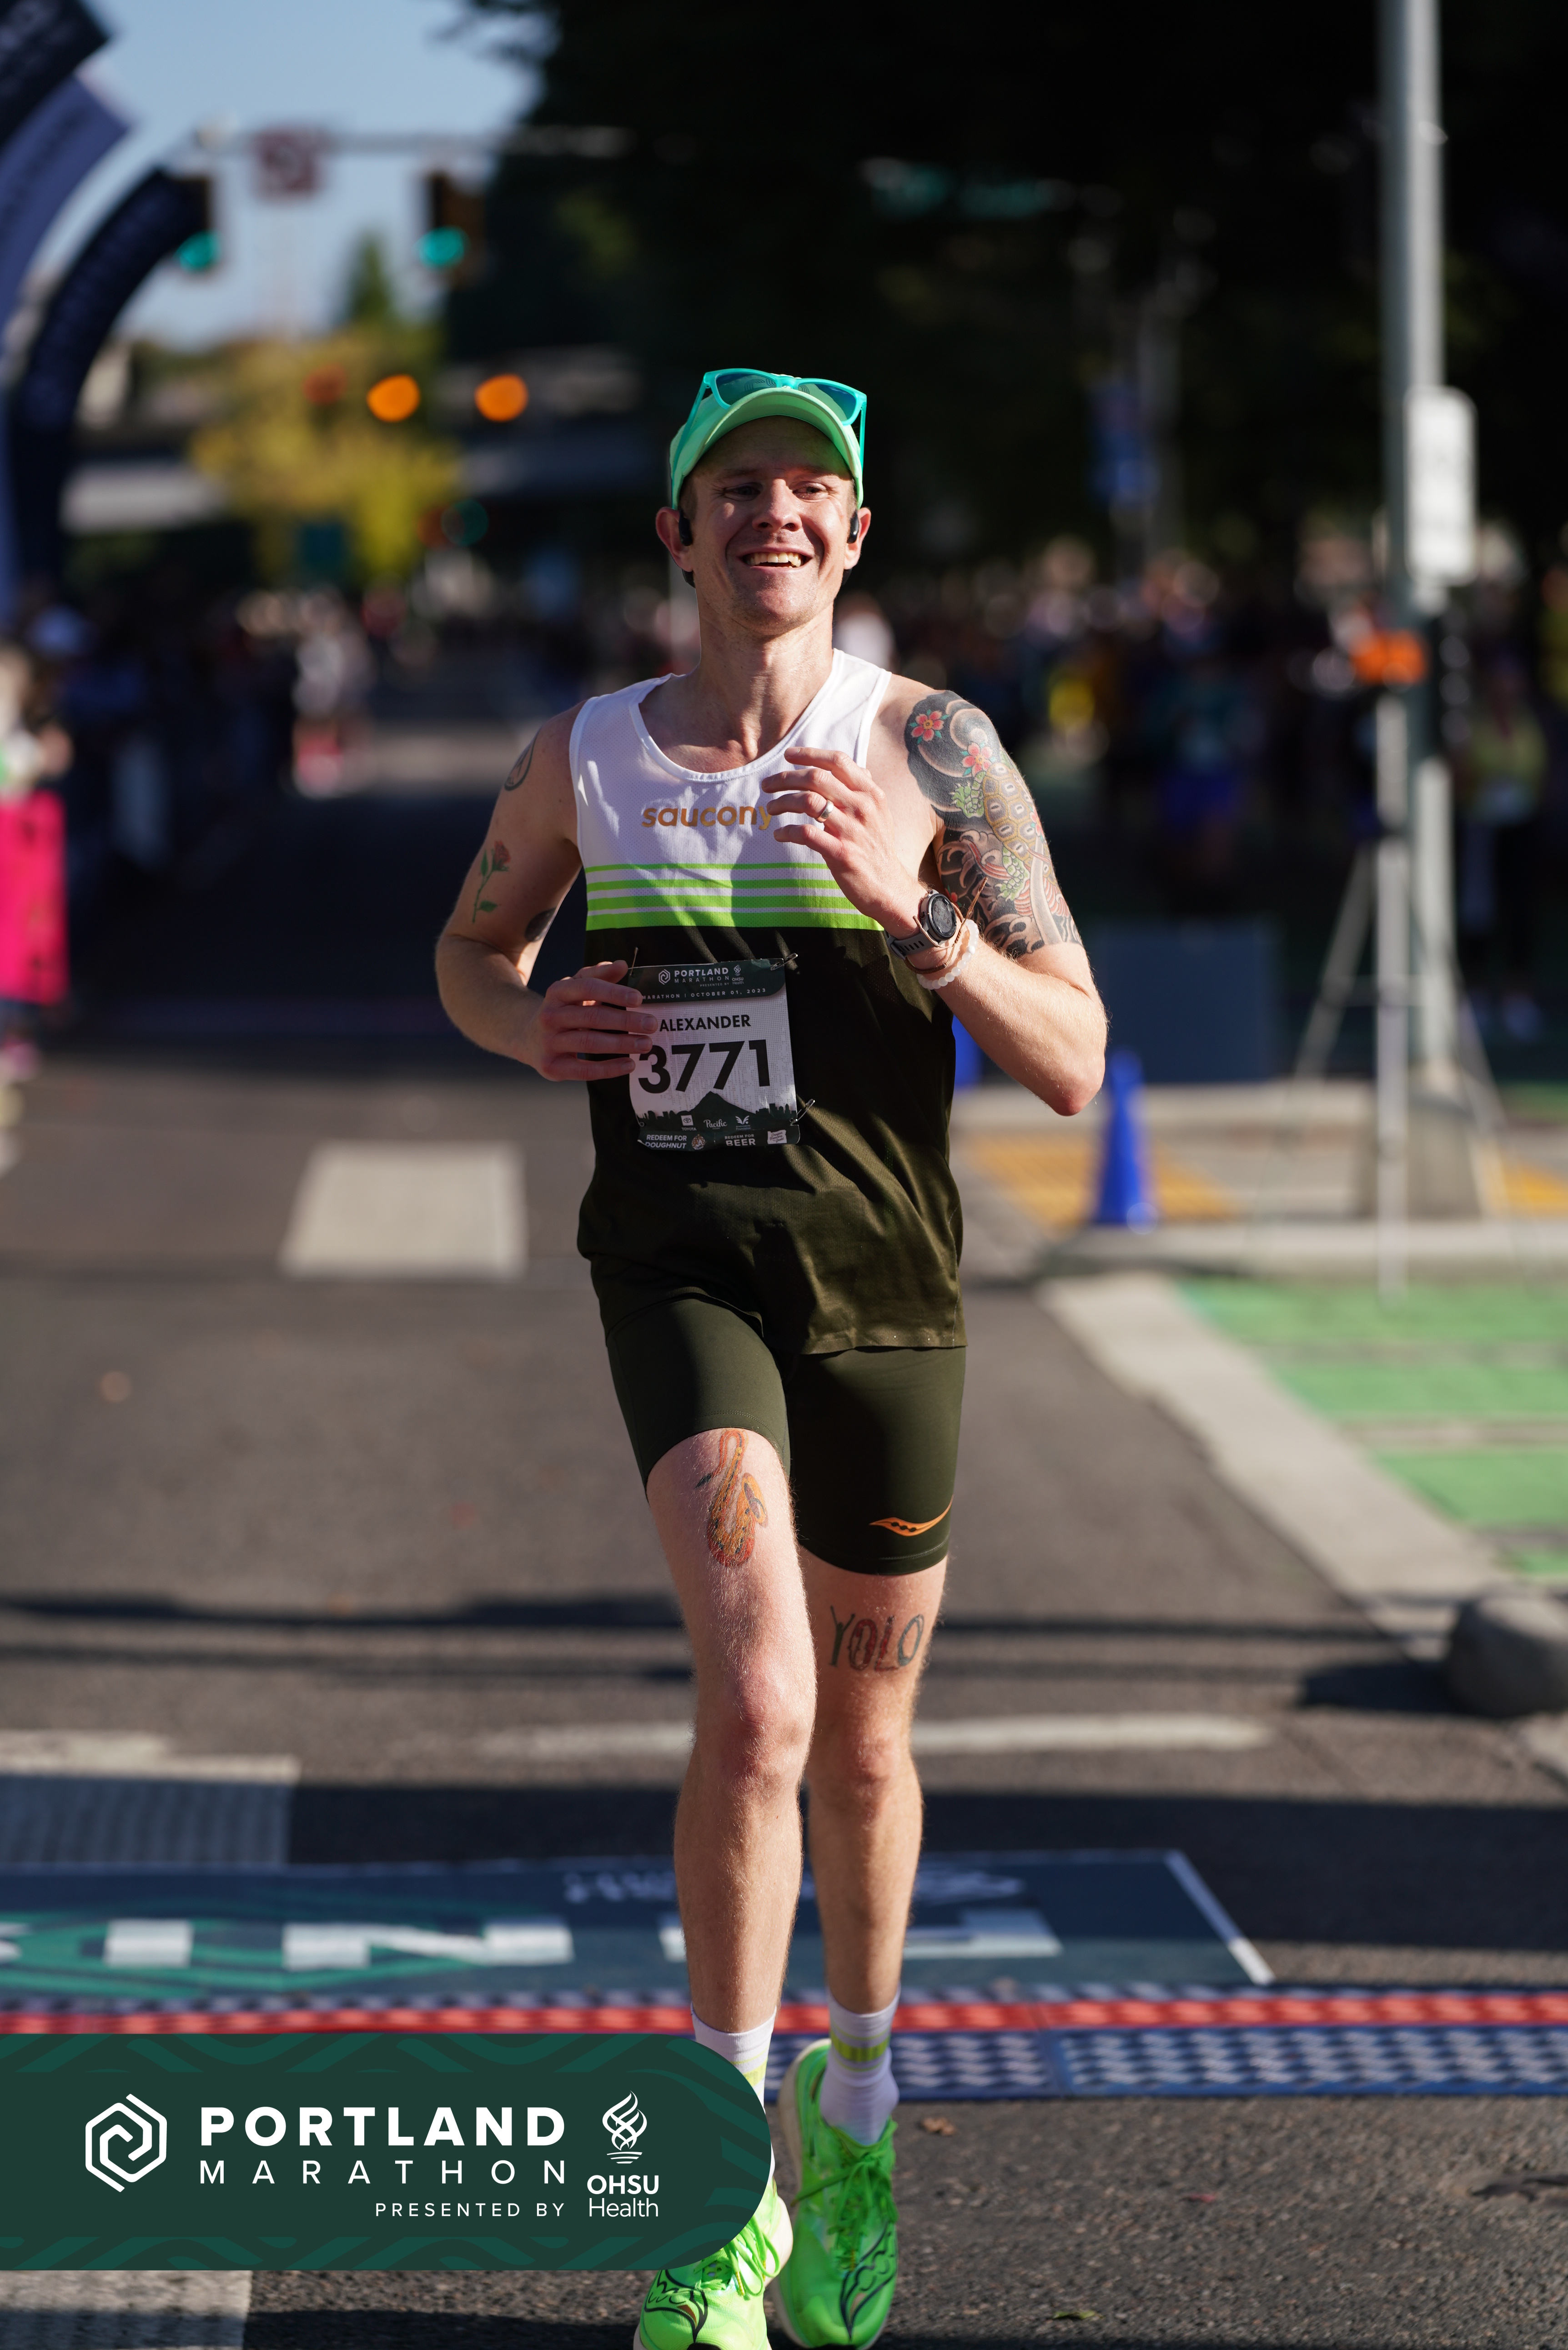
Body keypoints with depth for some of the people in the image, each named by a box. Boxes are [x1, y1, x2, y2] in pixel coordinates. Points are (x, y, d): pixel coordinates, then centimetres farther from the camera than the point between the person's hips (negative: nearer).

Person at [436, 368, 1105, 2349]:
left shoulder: (935, 753, -4)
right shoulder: (582, 760, 2)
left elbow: (1072, 1067, -9)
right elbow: (472, 946, 22)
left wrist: (908, 904, -23)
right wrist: (533, 1026, -1)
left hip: (885, 1285, 1)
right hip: (680, 1268, -1)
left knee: (860, 1740, 13)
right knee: (756, 1707, -21)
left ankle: (857, 2106, 40)